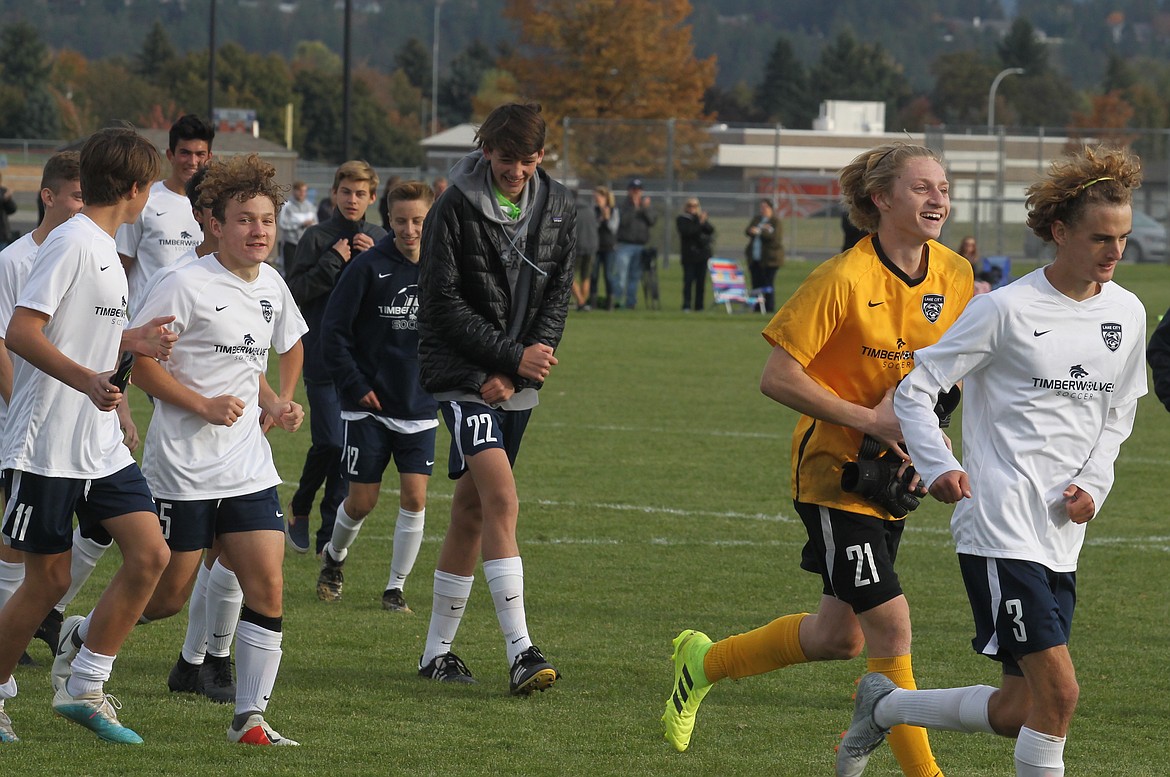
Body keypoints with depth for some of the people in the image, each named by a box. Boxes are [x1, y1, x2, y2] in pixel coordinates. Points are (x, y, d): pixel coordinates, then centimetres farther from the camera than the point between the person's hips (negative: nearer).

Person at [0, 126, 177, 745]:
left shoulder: (103, 249, 16)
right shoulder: (71, 242, -13)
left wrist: (130, 342, 15)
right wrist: (89, 381, -31)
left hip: (101, 445, 8)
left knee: (150, 554, -5)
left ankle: (82, 687, 4)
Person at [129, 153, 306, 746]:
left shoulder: (271, 287, 9)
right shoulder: (187, 285, -13)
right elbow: (135, 359, -14)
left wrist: (276, 402, 13)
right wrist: (203, 405, -17)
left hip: (249, 468, 6)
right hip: (182, 468, -6)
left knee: (267, 588, -5)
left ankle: (249, 718, 0)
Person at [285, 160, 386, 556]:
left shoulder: (379, 239, 10)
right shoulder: (317, 238, -1)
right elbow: (294, 292, -8)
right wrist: (334, 261, -14)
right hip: (323, 357, -4)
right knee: (330, 443, -10)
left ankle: (330, 534, 10)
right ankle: (299, 509, 15)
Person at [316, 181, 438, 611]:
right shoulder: (368, 268, -9)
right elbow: (333, 330, -7)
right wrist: (355, 385, -10)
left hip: (420, 408, 2)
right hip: (369, 406, -2)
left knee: (414, 496, -6)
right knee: (361, 500, 2)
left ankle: (396, 586, 8)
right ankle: (334, 556, 32)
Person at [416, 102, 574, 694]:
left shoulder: (558, 211, 4)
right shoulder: (456, 208, -11)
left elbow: (557, 296, 5)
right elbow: (442, 301, -12)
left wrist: (514, 374, -7)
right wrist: (514, 355, -14)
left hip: (516, 381, 5)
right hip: (463, 374, -5)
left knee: (472, 509, 10)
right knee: (502, 499, -19)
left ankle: (438, 649, 20)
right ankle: (520, 654, -23)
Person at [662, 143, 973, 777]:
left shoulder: (954, 276, -1)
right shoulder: (844, 279, -19)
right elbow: (777, 378, -18)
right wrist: (869, 420, -22)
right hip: (834, 470, -7)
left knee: (839, 638, 14)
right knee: (889, 624, -13)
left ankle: (704, 662, 37)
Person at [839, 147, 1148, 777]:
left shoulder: (1126, 314, 9)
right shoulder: (1008, 309, -9)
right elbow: (914, 388, -6)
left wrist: (1094, 483, 4)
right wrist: (939, 468, -22)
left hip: (1061, 537, 7)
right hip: (1000, 529, -7)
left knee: (1020, 711, 8)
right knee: (1058, 690, -17)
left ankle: (884, 707, 31)